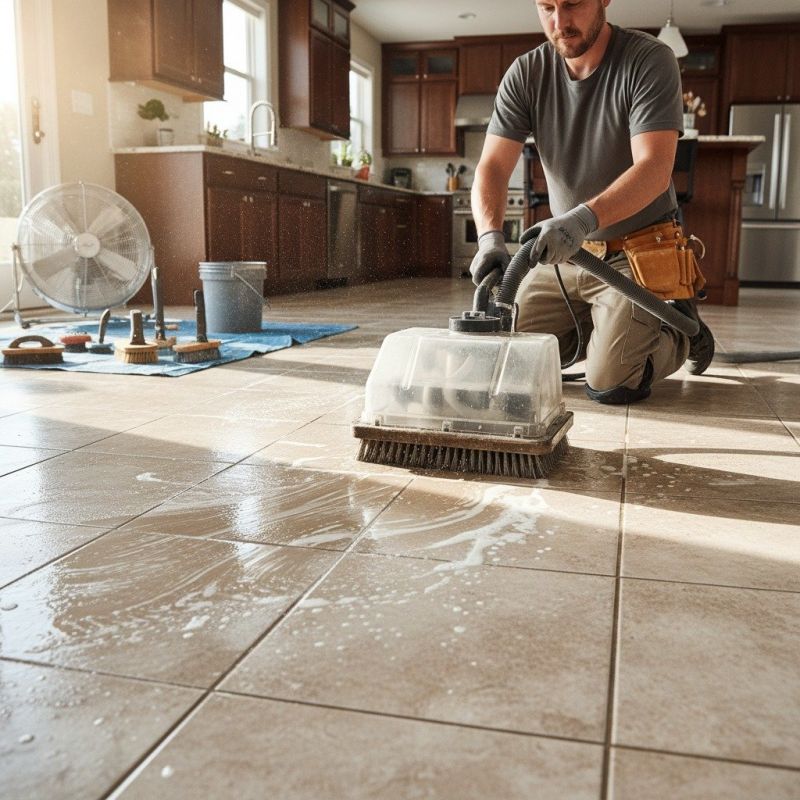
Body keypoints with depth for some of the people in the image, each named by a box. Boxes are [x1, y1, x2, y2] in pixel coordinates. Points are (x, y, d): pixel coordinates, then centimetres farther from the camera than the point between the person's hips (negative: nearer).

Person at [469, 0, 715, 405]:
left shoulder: (649, 60, -13)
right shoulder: (526, 75, -2)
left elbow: (655, 169, -24)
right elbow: (492, 167, -10)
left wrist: (584, 218, -41)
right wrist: (490, 236, -30)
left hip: (636, 253, -4)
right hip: (563, 253, 5)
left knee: (609, 385, -16)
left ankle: (682, 331, 16)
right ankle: (590, 326, 27)